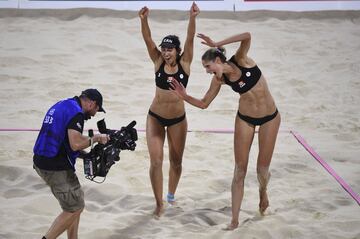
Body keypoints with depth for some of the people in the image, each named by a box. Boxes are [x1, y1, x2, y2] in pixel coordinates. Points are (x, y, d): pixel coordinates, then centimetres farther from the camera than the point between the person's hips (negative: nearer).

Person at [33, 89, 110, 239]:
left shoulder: (61, 105, 16)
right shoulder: (76, 113, -14)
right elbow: (76, 144, -23)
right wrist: (95, 138, -6)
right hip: (56, 168, -10)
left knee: (76, 200, 19)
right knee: (75, 208, 0)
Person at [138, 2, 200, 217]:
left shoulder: (185, 63, -8)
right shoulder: (158, 62, -7)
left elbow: (190, 39, -21)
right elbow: (148, 39, -18)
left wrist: (192, 18, -36)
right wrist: (144, 20, -36)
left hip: (178, 119, 0)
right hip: (155, 117, 0)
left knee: (176, 161, 14)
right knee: (156, 161, -6)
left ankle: (172, 195, 37)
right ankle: (159, 203, 6)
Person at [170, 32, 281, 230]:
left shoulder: (241, 60, -17)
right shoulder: (219, 79, -6)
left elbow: (247, 36, -35)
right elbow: (204, 103, 1)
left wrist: (217, 44, -32)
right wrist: (184, 96, -12)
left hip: (270, 118, -3)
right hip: (245, 119, 3)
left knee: (262, 168, 4)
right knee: (240, 170, -2)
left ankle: (263, 191, 41)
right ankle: (235, 219, 1)